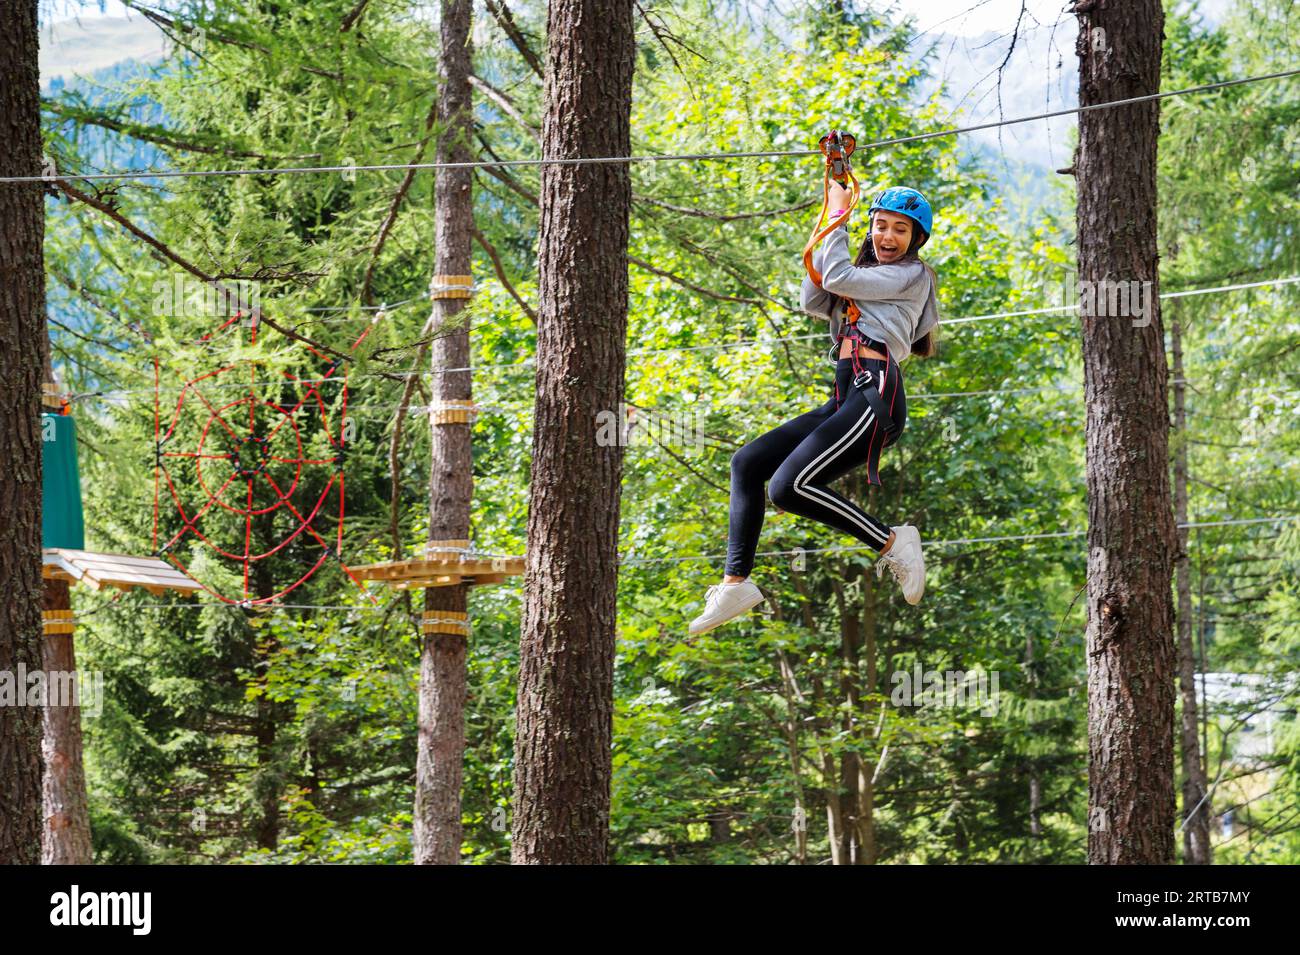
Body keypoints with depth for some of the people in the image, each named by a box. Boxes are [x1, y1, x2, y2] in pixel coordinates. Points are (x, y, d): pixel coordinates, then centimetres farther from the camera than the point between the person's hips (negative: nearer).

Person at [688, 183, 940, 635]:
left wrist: (839, 215, 7)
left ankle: (891, 543, -12)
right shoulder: (866, 281, 28)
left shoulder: (912, 275, 3)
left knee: (789, 487, -22)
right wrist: (829, 229, 16)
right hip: (843, 401, 9)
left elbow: (837, 277, -5)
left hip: (875, 394, -9)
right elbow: (813, 301, 17)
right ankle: (735, 584, 1)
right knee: (747, 462, 4)